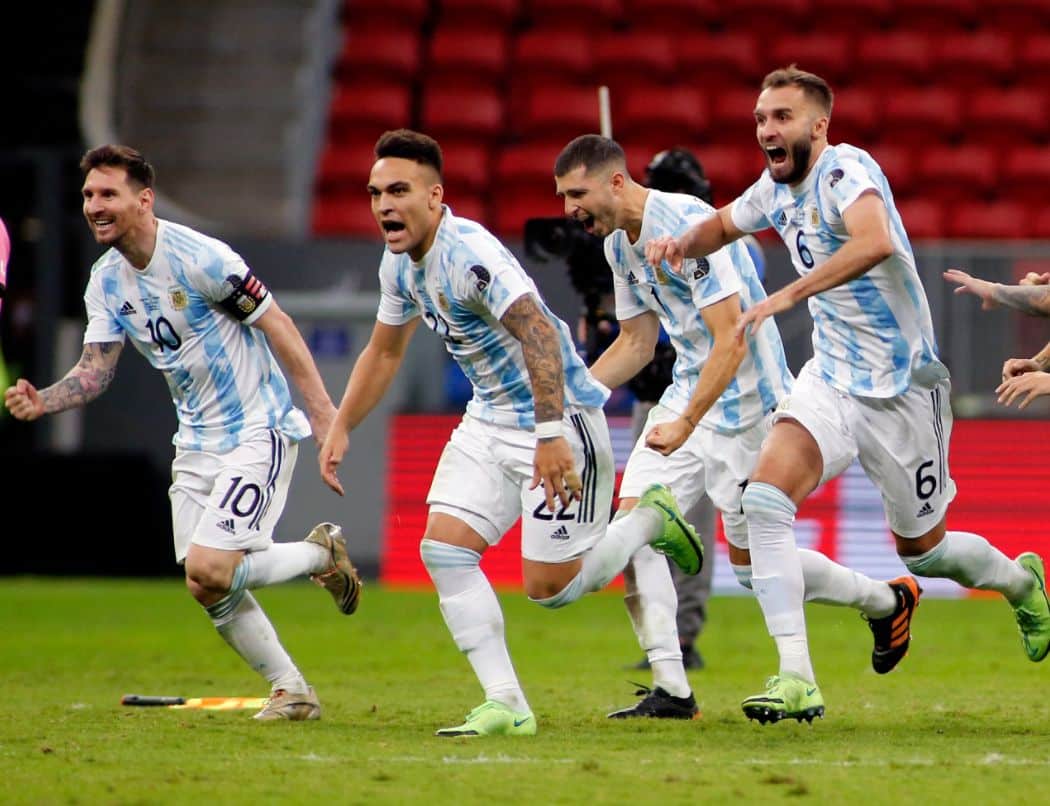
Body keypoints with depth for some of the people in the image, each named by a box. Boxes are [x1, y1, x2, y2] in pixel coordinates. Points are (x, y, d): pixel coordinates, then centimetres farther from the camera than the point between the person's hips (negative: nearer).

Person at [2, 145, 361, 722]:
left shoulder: (197, 257, -19)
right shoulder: (105, 282, 2)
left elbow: (275, 323, -14)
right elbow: (96, 368, 2)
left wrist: (322, 410, -16)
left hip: (257, 431, -7)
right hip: (196, 442, 7)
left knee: (209, 572, -18)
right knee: (211, 591, 2)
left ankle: (322, 553, 7)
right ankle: (291, 691, 18)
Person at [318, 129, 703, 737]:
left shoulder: (469, 254, -26)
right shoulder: (400, 263, 4)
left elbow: (539, 333, -35)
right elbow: (383, 353, 21)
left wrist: (551, 436, -40)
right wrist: (341, 429, 17)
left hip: (558, 420, -9)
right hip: (490, 420, 9)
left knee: (551, 585, -7)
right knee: (443, 548, -6)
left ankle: (650, 522, 20)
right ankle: (506, 706, -3)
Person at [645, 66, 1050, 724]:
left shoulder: (845, 170, -20)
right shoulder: (777, 190, 3)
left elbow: (876, 242, -41)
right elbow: (724, 224, 25)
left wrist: (789, 295, -47)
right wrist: (684, 244, 1)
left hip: (902, 387, -6)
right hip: (832, 380, 6)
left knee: (921, 550, 9)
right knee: (765, 496, -20)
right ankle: (796, 681, -21)